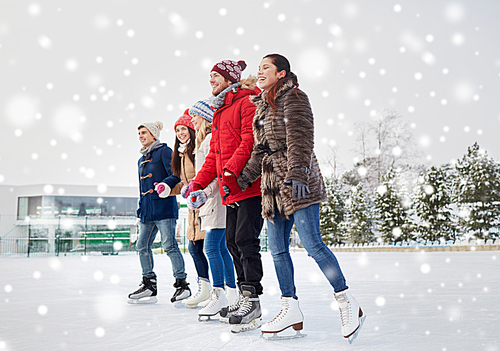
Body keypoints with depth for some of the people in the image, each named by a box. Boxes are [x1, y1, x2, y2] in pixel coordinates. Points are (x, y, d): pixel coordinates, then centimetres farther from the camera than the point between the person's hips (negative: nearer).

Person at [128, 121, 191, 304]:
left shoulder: (164, 151, -3)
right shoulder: (142, 160, 22)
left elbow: (176, 174, -13)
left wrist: (167, 184, -33)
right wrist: (140, 212, 25)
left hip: (164, 207, -9)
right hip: (148, 210, 9)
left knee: (169, 246, -9)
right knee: (142, 245, 7)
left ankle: (182, 284, -1)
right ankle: (149, 286, 15)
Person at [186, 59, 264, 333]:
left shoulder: (247, 102, -5)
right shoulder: (219, 112, 23)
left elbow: (250, 140, -18)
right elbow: (214, 154, 24)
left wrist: (231, 168, -27)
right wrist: (198, 183, 16)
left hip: (250, 185, -10)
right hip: (231, 190, 10)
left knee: (245, 240, -12)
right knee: (233, 241, 11)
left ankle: (252, 301, -8)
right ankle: (244, 297, 19)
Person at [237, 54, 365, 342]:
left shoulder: (294, 98, -4)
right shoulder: (263, 106, 21)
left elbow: (300, 140, -15)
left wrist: (296, 174, -26)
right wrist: (244, 178, 16)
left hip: (298, 185, -8)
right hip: (273, 185, 9)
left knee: (312, 243, -12)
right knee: (277, 248, 4)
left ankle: (348, 303, -1)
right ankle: (291, 309, 11)